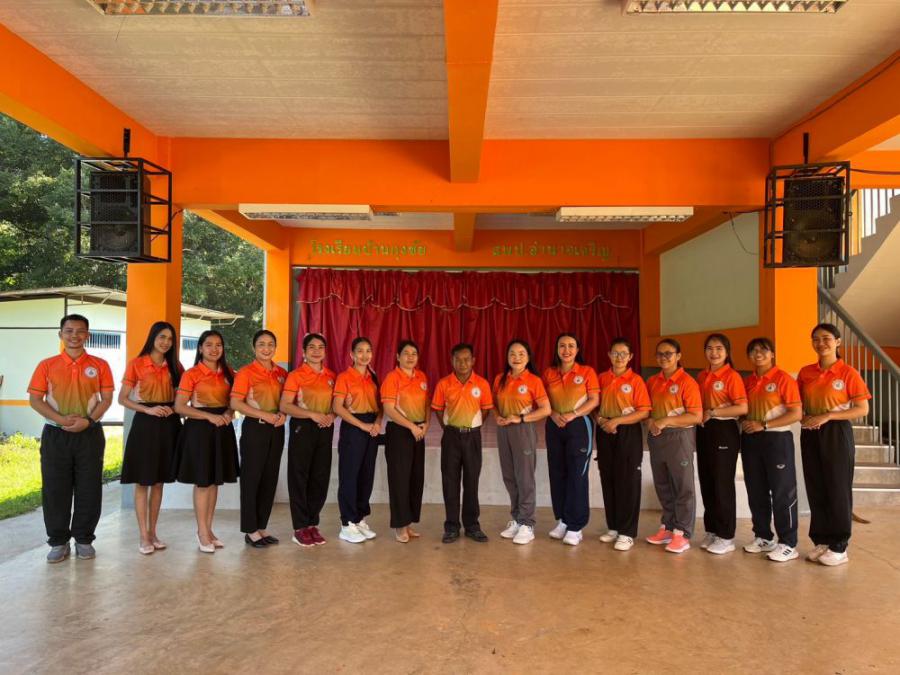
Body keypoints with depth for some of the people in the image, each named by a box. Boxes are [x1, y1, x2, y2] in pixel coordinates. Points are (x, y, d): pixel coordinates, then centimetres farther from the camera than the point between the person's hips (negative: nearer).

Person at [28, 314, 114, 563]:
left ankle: (83, 539, 17)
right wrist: (61, 419, -15)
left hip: (90, 434, 0)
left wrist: (88, 421, -14)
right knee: (55, 489, 4)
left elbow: (107, 399, 2)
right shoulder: (47, 365, 3)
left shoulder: (99, 365, 3)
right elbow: (35, 400, 0)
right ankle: (59, 541, 17)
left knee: (89, 489, 3)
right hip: (55, 435, 0)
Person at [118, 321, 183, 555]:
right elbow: (122, 398, -3)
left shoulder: (174, 366, 9)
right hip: (145, 424, -4)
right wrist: (148, 409, -16)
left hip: (168, 424, 4)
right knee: (142, 482, 0)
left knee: (159, 481, 10)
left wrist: (174, 408, -7)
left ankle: (153, 532, 19)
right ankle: (143, 536, 7)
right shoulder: (137, 364, -3)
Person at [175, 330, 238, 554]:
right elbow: (179, 407, -11)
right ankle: (202, 533, 10)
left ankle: (208, 529, 20)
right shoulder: (192, 374, -7)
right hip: (200, 429, -5)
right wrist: (210, 416, -20)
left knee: (215, 480, 10)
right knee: (202, 481, 0)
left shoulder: (228, 373, 9)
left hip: (222, 429, 5)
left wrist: (228, 414, -5)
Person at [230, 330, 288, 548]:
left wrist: (283, 414, -6)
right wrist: (265, 415, -19)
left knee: (270, 478, 10)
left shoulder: (282, 373, 8)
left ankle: (262, 526, 22)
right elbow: (235, 403, -13)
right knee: (251, 478, 1)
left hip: (276, 430, 5)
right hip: (254, 429, -5)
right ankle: (251, 530, 12)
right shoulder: (246, 372, -7)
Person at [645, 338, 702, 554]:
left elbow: (696, 416, -15)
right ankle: (668, 527, 26)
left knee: (683, 487, 3)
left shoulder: (687, 382, -10)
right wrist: (650, 421, -3)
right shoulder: (652, 382, 9)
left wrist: (666, 421, -21)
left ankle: (682, 534, 10)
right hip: (656, 437, 6)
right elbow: (647, 407, 18)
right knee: (662, 486, 14)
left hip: (679, 437, -6)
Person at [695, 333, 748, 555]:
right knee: (706, 483, 11)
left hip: (724, 431, -7)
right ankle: (712, 531, 23)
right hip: (704, 431, 7)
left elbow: (742, 408, -18)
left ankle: (726, 536, 11)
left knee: (722, 484, 0)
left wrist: (713, 413, -16)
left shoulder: (732, 376, -10)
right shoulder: (701, 376, 10)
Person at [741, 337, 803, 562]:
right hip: (751, 440, 6)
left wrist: (763, 425, -17)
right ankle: (763, 537, 24)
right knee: (756, 492, 11)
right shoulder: (748, 381, 10)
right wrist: (745, 423, -3)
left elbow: (796, 414, -13)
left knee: (783, 493, 0)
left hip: (777, 440, -6)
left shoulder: (783, 379, -7)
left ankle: (788, 544, 10)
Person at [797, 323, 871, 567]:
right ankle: (821, 540, 20)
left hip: (837, 434, -4)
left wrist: (828, 416, -17)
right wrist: (804, 418, -6)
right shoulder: (805, 372, 6)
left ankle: (839, 546, 12)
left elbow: (863, 409, -9)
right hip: (810, 435, 4)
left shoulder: (848, 373, -7)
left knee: (838, 489, 2)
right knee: (815, 489, 9)